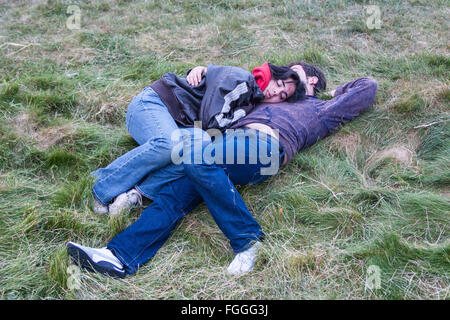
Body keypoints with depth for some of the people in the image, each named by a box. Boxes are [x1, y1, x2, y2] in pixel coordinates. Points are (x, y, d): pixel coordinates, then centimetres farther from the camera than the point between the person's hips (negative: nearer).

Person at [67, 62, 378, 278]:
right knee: (174, 194, -17)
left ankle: (247, 238, -30)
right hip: (237, 141, 6)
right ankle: (120, 257, -28)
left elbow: (368, 87, 33)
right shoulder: (268, 102, 43)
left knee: (199, 161, -36)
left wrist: (338, 91, 45)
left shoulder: (321, 110, 28)